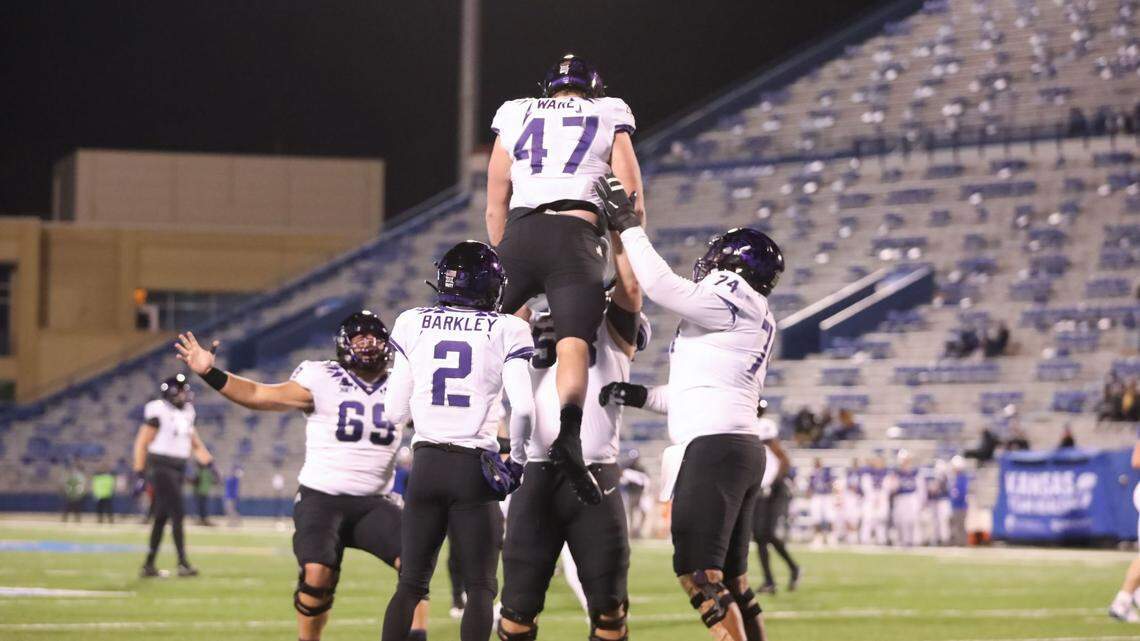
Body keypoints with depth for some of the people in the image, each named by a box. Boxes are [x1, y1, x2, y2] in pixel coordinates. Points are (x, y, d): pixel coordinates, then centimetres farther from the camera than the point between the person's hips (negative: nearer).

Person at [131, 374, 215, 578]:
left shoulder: (186, 414, 12)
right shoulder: (159, 413, -13)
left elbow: (195, 445, 19)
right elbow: (142, 443, -13)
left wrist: (210, 464, 6)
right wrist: (139, 475, -16)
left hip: (178, 469, 8)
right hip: (162, 468, -8)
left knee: (161, 518, 10)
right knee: (178, 514, -13)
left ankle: (149, 565, 15)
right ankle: (183, 564, -13)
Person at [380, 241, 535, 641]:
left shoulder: (412, 324, 6)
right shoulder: (506, 330, -2)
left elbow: (395, 411, 7)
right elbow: (522, 408, -11)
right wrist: (516, 457, 4)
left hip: (426, 462, 3)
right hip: (474, 466, -3)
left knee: (410, 584, 12)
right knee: (479, 589, 4)